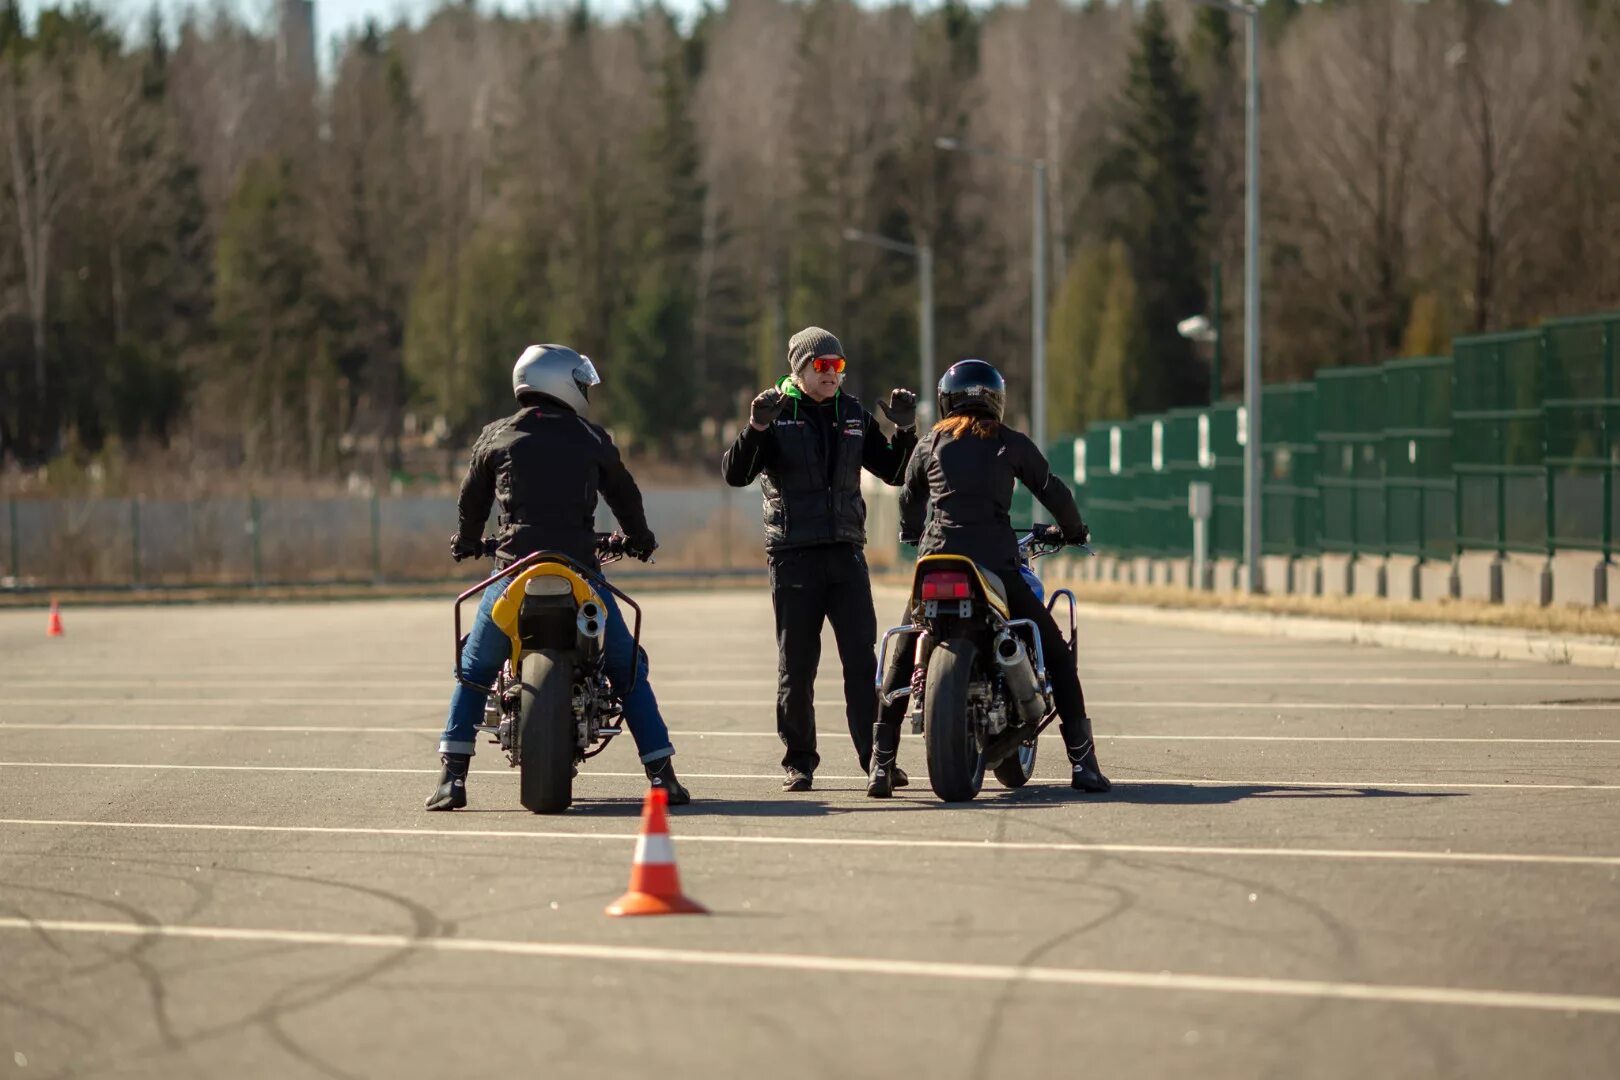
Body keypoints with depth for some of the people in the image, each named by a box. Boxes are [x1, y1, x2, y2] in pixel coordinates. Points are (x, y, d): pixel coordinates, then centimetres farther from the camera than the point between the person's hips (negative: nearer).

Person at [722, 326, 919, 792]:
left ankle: (875, 756, -4)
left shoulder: (854, 416, 12)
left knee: (863, 661, -5)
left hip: (846, 552, 3)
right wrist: (756, 428, -26)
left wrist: (905, 429, 0)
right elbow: (735, 473, -11)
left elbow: (895, 473, 17)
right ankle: (798, 762, 10)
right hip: (793, 555, -3)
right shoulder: (776, 414, 0)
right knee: (796, 666, 2)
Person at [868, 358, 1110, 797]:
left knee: (901, 661, 16)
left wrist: (913, 537, 50)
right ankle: (1083, 761, 0)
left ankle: (881, 764, 6)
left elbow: (909, 501, 28)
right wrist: (1072, 530, 30)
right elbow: (1053, 491, 10)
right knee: (1056, 654, 8)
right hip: (996, 562, -2)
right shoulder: (1011, 443, 7)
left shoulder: (931, 445, 14)